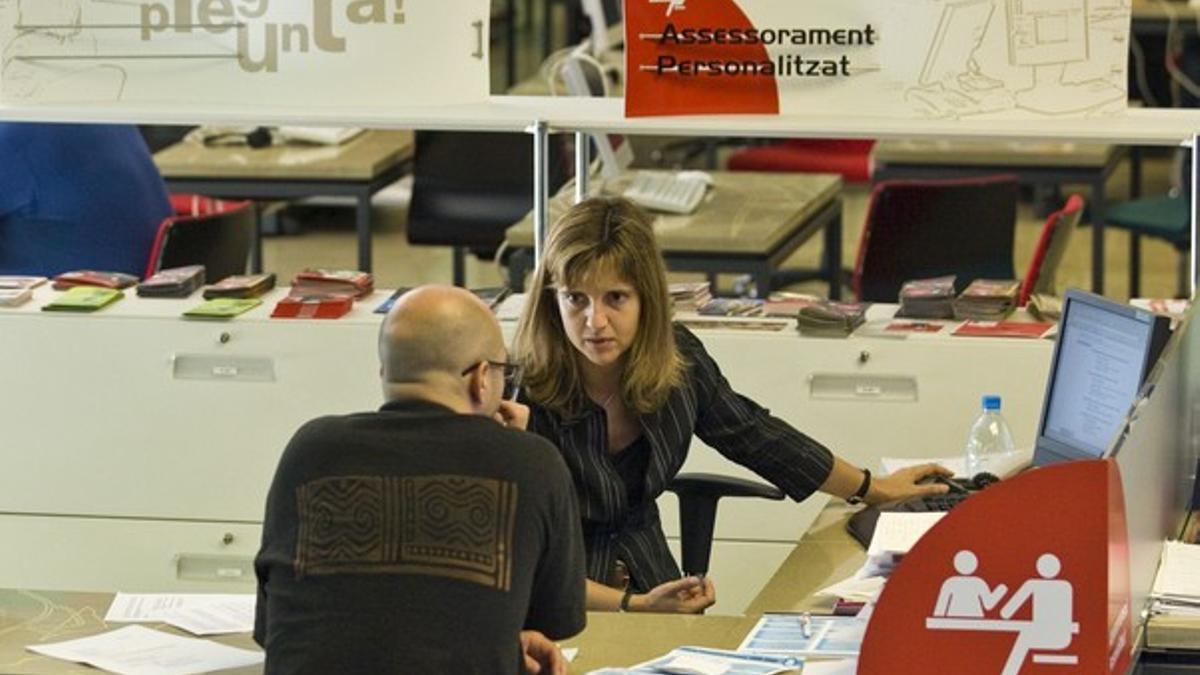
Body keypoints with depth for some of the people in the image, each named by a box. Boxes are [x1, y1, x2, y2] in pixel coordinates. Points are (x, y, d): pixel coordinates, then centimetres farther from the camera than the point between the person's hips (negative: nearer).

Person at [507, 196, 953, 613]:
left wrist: (874, 490, 25)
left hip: (647, 579, 5)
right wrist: (631, 606, -31)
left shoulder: (677, 358, -4)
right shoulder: (522, 397, -21)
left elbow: (749, 434, 15)